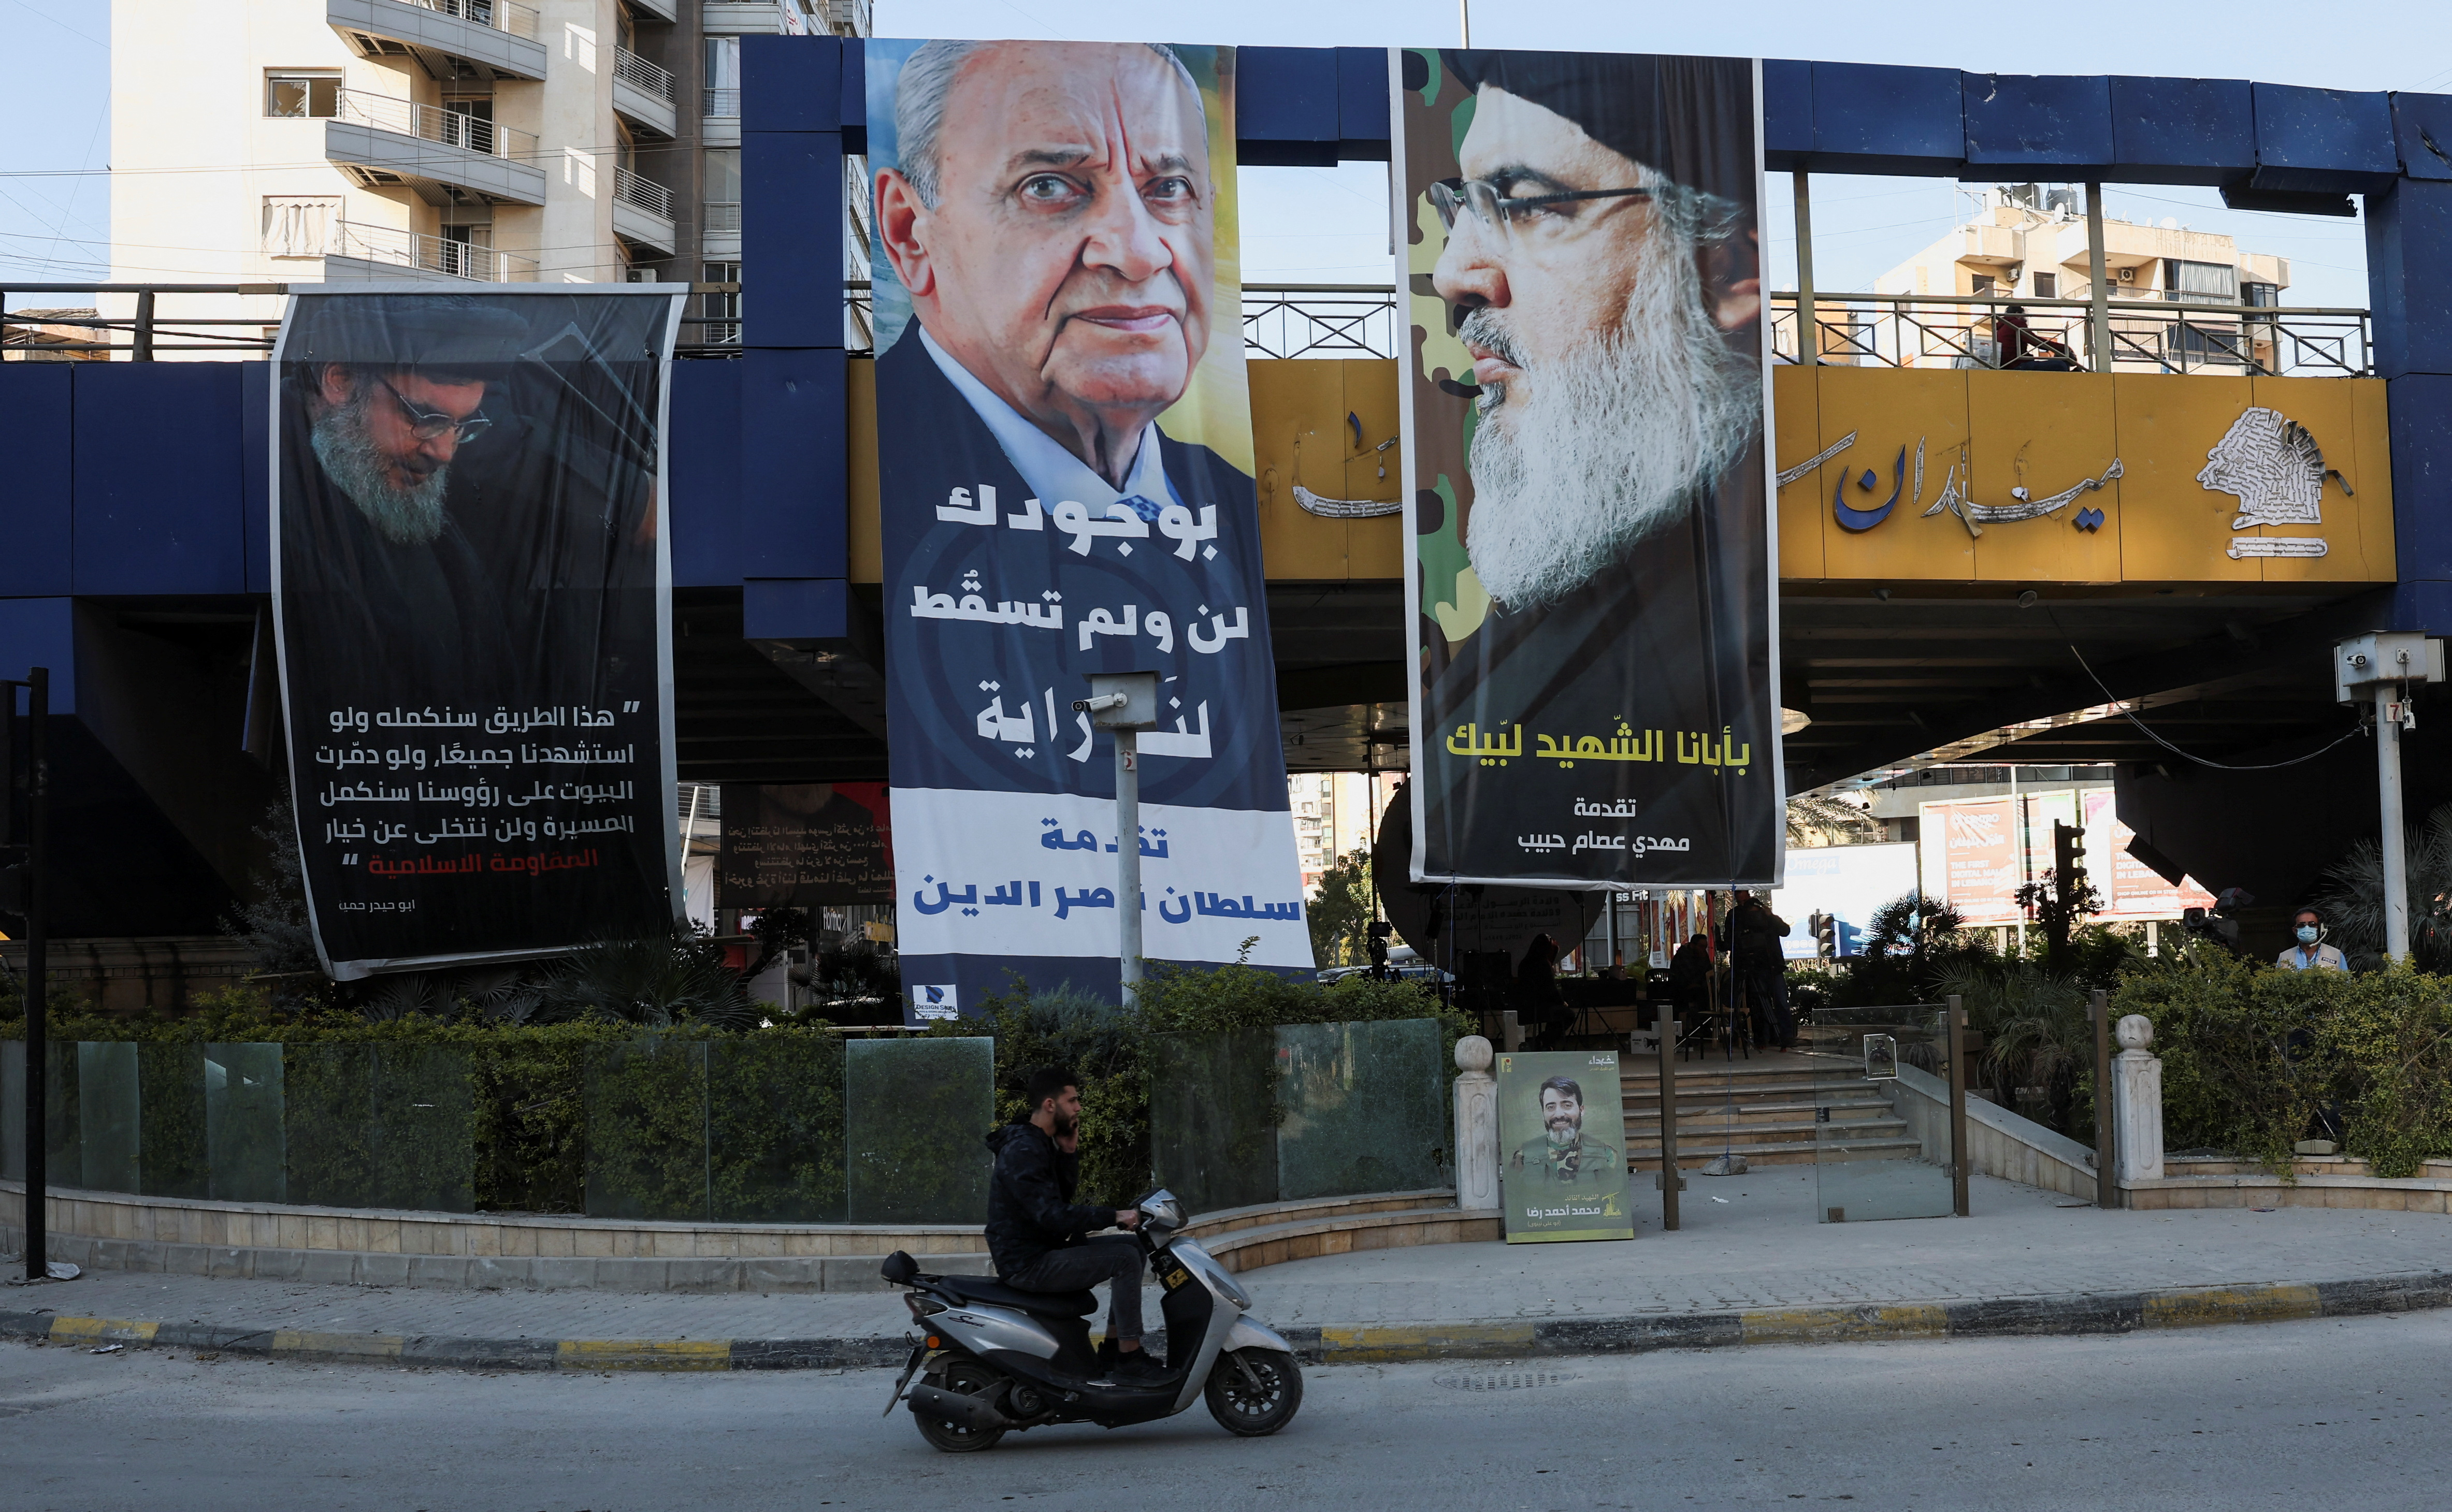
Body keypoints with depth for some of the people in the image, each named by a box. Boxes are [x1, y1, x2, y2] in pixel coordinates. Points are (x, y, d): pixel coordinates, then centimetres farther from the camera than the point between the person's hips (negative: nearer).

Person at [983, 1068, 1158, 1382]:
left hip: (1046, 1248, 10)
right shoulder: (1023, 1150, -21)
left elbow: (1066, 1193, 15)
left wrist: (1070, 1152, 1)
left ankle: (1114, 1342, 11)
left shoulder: (1043, 1142, 12)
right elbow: (1051, 1216, -29)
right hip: (1028, 1264, -10)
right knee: (1124, 1258, -19)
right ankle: (1129, 1356, -12)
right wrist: (1114, 1217, -28)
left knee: (1131, 1246, 11)